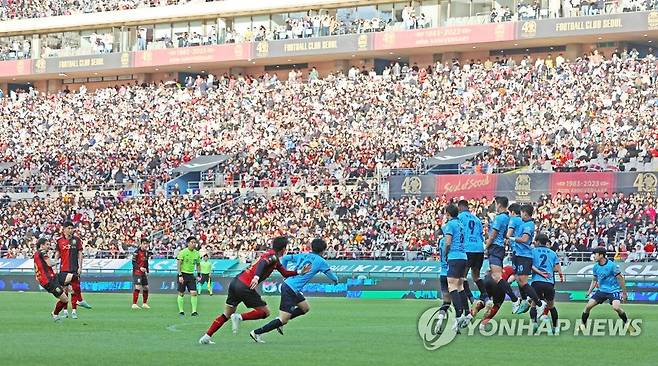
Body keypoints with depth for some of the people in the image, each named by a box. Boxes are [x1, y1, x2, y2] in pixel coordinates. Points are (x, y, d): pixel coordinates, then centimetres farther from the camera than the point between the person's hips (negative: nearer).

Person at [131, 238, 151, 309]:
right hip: (137, 272, -8)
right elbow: (133, 262, -13)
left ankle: (144, 304, 23)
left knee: (146, 287, 10)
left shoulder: (146, 252, 11)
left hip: (143, 272, 8)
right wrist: (140, 268, -25)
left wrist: (147, 271, 17)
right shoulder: (137, 252, -11)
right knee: (138, 287, -16)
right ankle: (134, 304, -16)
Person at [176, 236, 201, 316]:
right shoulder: (183, 252, -9)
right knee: (181, 293, 1)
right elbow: (178, 264, -11)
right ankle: (181, 311, 11)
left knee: (194, 293, -8)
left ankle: (194, 311, -5)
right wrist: (180, 275, -18)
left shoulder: (196, 253, 7)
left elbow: (198, 264, 18)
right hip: (183, 274, -4)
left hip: (191, 275, 4)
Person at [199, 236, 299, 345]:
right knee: (265, 312, 3)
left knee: (227, 315, 16)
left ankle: (206, 337, 8)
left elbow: (285, 273, 33)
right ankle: (239, 317, -15)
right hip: (245, 286, -9)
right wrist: (256, 277, -42)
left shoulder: (272, 257, 24)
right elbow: (262, 263, -27)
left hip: (235, 282, 9)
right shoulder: (273, 256, -5)